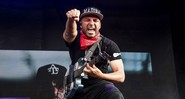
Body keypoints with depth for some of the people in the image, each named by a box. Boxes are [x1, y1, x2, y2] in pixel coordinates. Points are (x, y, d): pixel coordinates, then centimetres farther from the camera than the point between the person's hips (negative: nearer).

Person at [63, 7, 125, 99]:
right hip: (77, 88, 3)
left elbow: (120, 76, -10)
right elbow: (71, 33, -28)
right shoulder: (75, 39, -2)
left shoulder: (109, 45, -5)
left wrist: (101, 75, -29)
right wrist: (71, 19, -50)